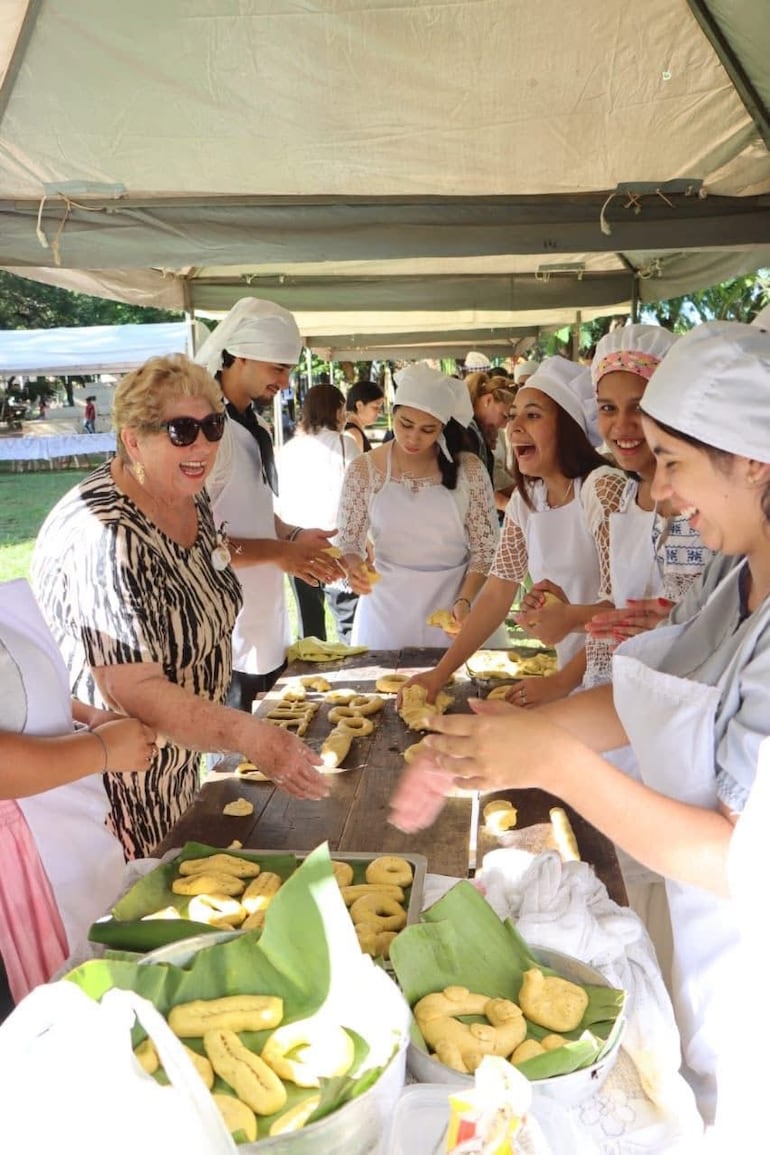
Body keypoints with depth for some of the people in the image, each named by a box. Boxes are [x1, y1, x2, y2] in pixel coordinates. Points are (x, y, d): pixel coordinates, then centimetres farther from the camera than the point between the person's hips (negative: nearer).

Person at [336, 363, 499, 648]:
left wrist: (464, 600, -15)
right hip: (386, 609, 0)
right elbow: (348, 541, 0)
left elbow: (485, 547, -2)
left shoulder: (468, 469, -7)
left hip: (451, 603, 0)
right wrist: (353, 566, -21)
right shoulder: (364, 470, -6)